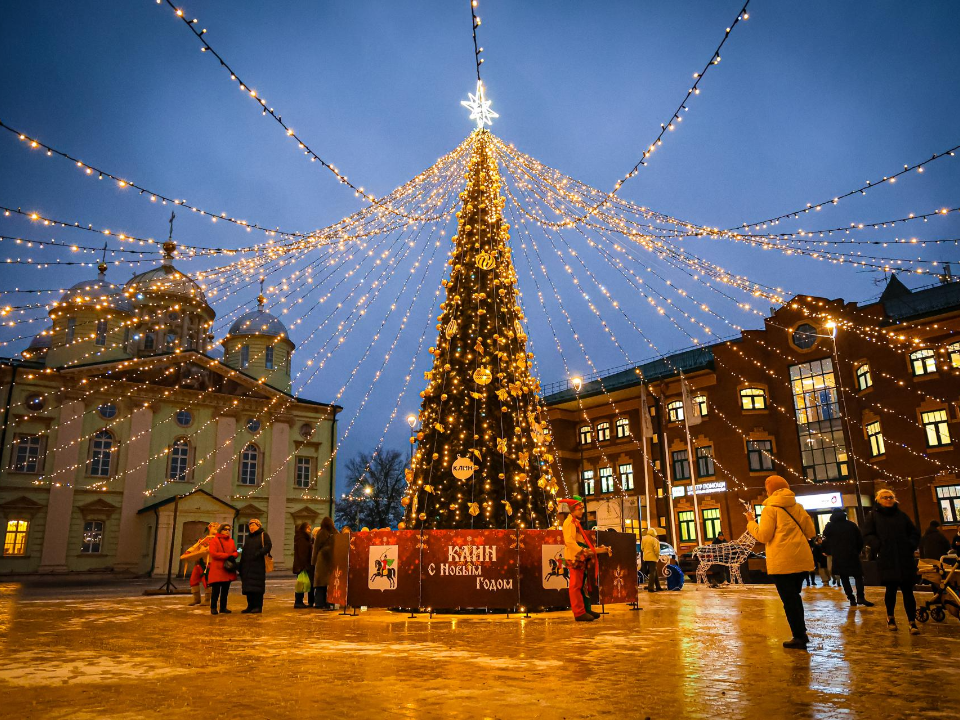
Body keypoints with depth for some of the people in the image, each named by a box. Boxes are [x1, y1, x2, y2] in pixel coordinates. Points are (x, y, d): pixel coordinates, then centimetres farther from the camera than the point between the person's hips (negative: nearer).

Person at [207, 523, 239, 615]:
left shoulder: (231, 541, 15)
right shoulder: (214, 540, -4)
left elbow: (235, 552, 14)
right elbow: (213, 553, -15)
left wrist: (233, 556, -11)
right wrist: (227, 555, -17)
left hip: (228, 570, 6)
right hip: (217, 570, -6)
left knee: (225, 590, 10)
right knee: (216, 590, -5)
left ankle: (223, 607, 17)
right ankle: (213, 608, 6)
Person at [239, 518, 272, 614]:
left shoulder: (263, 535, 2)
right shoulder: (248, 538, 22)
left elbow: (268, 546, -11)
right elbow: (244, 551, 23)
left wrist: (259, 553, -24)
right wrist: (241, 565, 14)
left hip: (259, 565, -7)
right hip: (247, 566, 7)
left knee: (257, 586, -7)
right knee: (248, 587, 6)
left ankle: (258, 606, -3)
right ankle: (250, 606, 13)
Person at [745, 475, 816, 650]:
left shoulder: (770, 508, -7)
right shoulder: (797, 507, 10)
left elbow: (763, 536, -12)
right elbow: (811, 532, 13)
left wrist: (751, 522, 3)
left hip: (782, 562, -6)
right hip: (802, 559, 6)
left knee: (789, 599, 2)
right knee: (794, 596, 20)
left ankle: (799, 637, 5)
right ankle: (801, 633, 24)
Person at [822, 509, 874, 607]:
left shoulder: (830, 526, 5)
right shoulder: (852, 525, 8)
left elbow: (826, 541, 4)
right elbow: (860, 540, 8)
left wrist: (828, 552, 17)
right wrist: (857, 551, 18)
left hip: (838, 557, 0)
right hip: (852, 555, 0)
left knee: (844, 578, 5)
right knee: (858, 575, 3)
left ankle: (851, 599, 1)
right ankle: (860, 597, -13)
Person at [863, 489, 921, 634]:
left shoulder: (902, 515, 14)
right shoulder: (873, 516, 6)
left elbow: (915, 533, 17)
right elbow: (868, 535, 0)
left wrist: (911, 545, 1)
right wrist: (879, 546, -13)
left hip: (905, 559, 2)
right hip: (887, 560, -2)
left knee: (907, 590, -2)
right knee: (891, 589, 5)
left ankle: (912, 622, 1)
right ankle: (890, 617, 25)